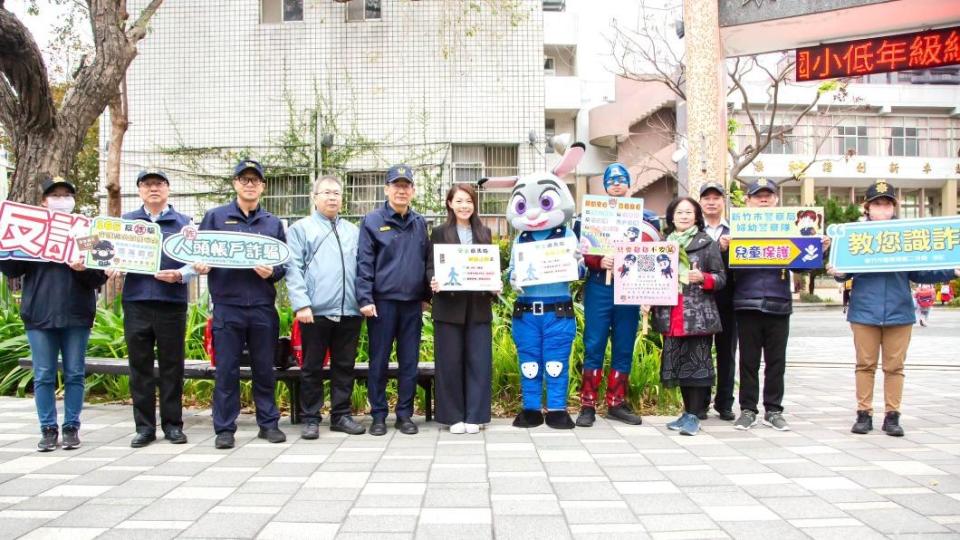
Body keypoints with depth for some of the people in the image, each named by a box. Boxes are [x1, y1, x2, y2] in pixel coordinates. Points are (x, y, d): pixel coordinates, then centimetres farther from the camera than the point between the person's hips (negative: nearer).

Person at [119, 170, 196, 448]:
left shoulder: (183, 223, 9)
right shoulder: (126, 222, 13)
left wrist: (180, 275, -15)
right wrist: (112, 268, -11)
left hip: (172, 302, -1)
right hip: (136, 301, 1)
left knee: (171, 365, 4)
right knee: (140, 365, 4)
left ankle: (172, 424, 14)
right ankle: (144, 426, 13)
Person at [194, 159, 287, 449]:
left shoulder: (273, 222, 13)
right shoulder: (215, 216, 7)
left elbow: (284, 263, 11)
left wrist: (272, 271, -10)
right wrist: (201, 264, -13)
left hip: (263, 306, 2)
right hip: (227, 305, -2)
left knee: (264, 369, 8)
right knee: (226, 370, 1)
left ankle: (269, 423, 19)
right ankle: (225, 428, 10)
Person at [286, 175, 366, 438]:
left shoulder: (353, 231, 17)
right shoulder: (300, 229, 5)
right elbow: (293, 268, -3)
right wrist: (301, 303, -13)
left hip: (349, 311, 4)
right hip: (316, 311, -4)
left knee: (344, 366, 9)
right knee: (312, 367, 4)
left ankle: (341, 415, 19)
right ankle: (311, 419, 13)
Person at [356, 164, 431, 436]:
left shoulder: (420, 223, 11)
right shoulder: (372, 221, -1)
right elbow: (364, 263, -6)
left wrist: (426, 295, 11)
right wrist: (365, 299, -12)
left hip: (412, 303, 4)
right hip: (382, 301, -3)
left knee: (410, 362, 7)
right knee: (379, 361, 4)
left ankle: (405, 414, 17)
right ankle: (378, 415, 14)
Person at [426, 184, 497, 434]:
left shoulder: (484, 233, 12)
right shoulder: (439, 233, 5)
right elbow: (430, 266, 2)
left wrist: (495, 286, -6)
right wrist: (433, 282, -19)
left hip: (478, 307, 2)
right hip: (449, 306, -2)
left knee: (478, 361, 1)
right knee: (450, 362, 2)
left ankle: (474, 416, 10)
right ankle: (454, 416, 12)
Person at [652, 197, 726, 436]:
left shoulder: (708, 243, 2)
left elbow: (721, 278, 1)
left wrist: (703, 278, -18)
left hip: (699, 315, -4)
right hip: (670, 315, 4)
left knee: (697, 363, -5)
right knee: (677, 364, 7)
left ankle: (693, 415, 0)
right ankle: (689, 411, 19)